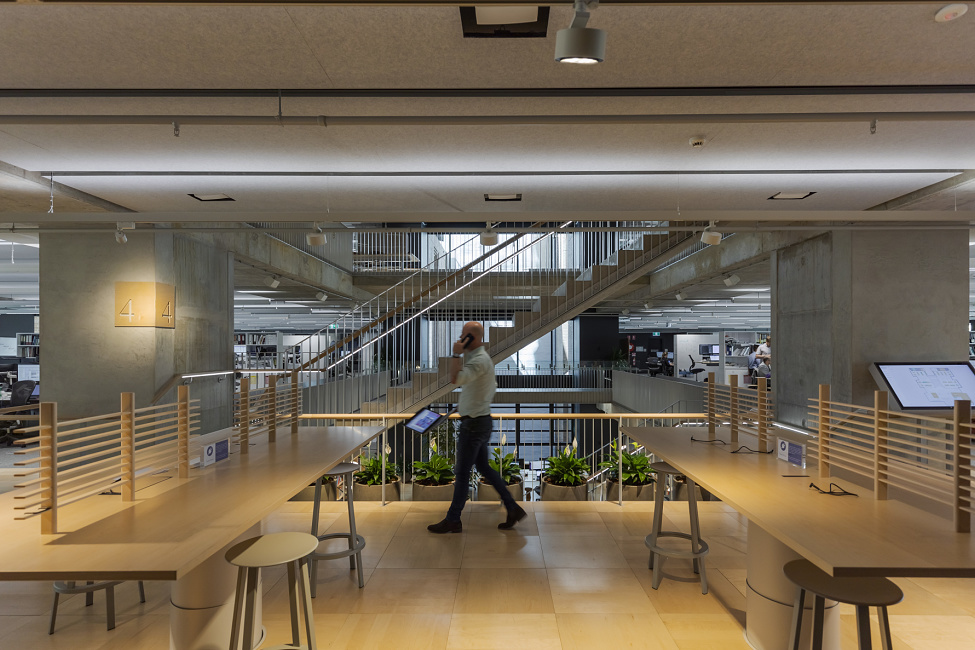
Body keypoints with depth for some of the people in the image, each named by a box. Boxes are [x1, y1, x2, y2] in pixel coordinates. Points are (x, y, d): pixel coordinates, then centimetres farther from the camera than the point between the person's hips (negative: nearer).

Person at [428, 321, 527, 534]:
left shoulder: (479, 360, -19)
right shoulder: (480, 357, 14)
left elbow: (455, 379, -32)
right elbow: (492, 387, 24)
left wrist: (457, 354, -22)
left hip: (474, 423, -10)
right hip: (481, 420, 10)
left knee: (462, 472, 1)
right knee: (483, 467, 15)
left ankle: (453, 520, 13)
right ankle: (513, 508, 18)